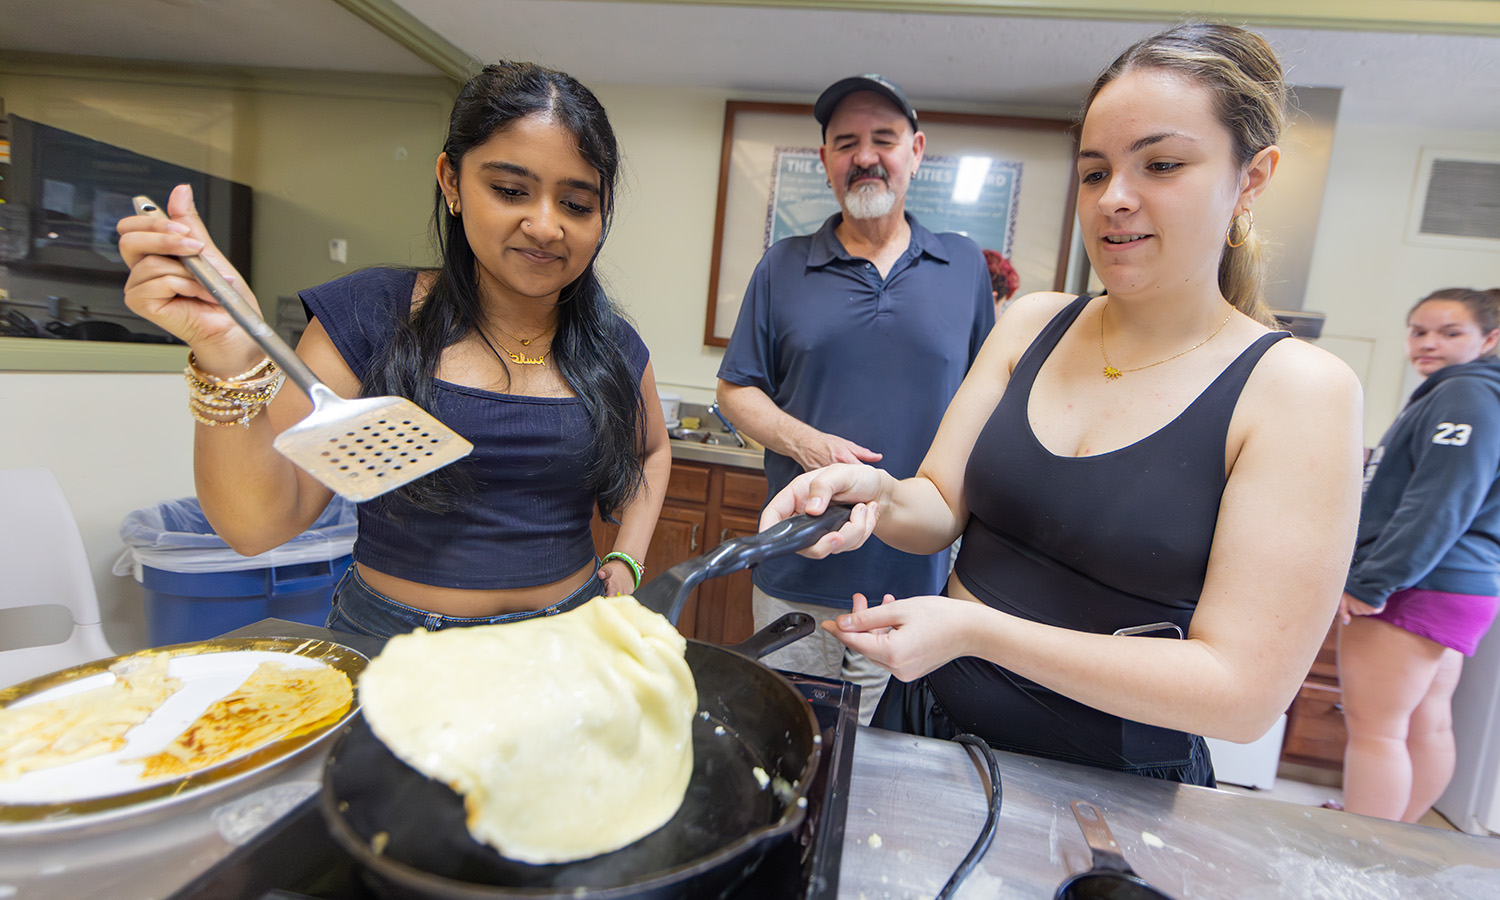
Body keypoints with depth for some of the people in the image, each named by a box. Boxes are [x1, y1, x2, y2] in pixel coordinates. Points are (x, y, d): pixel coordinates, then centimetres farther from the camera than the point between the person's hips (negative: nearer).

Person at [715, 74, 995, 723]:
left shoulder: (964, 264, 7)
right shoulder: (783, 267, 5)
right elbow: (736, 389, 6)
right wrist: (803, 441, -13)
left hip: (917, 574, 1)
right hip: (795, 576, 0)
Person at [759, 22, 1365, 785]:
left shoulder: (1297, 388, -15)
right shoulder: (1031, 324, -3)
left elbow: (1244, 692, -20)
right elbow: (942, 507, -4)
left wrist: (974, 629, -28)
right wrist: (881, 497, -26)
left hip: (1115, 780, -4)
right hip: (935, 721, 5)